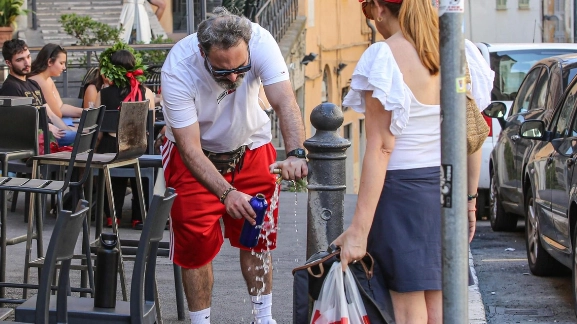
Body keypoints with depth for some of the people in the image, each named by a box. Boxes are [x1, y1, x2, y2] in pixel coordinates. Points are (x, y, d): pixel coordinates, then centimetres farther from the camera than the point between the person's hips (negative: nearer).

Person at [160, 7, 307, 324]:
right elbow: (190, 148, -34)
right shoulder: (177, 70, -35)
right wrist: (226, 193, -47)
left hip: (251, 146, 2)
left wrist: (295, 154, -57)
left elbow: (284, 101, -39)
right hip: (196, 154, -2)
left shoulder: (260, 42, -31)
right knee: (196, 241, -3)